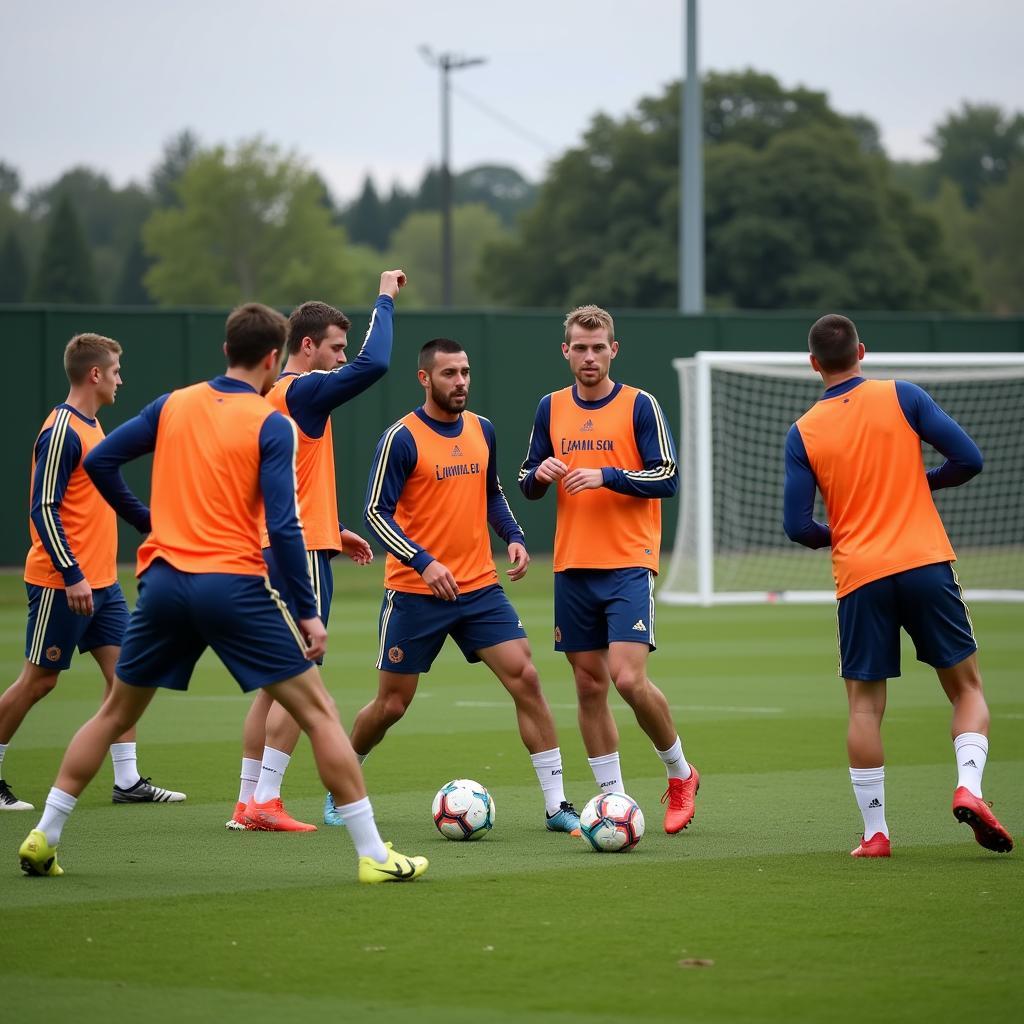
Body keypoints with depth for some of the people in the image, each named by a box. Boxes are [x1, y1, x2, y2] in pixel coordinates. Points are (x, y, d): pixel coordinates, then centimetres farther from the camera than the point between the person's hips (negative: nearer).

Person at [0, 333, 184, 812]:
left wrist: (148, 521, 25)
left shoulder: (91, 426, 12)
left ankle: (127, 780, 7)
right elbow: (43, 509, -21)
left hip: (100, 580, 9)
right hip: (63, 585, -9)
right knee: (39, 679, -1)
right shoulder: (61, 432, -16)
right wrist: (71, 574, -24)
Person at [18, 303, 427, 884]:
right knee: (319, 713, 1)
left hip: (164, 581, 5)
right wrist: (309, 613, -9)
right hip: (234, 587, -5)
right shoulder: (272, 426, -6)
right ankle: (373, 855, -4)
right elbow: (282, 526, -12)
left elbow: (100, 461, 9)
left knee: (116, 714, 21)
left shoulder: (173, 405, 8)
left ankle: (44, 839, 19)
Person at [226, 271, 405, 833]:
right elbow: (374, 364, -24)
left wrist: (334, 531, 26)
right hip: (302, 552, -9)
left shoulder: (274, 396, 17)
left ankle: (248, 801, 12)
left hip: (275, 549, 9)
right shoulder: (301, 391, -12)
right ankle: (265, 802, -8)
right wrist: (385, 298, -12)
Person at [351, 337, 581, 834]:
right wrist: (423, 561, -25)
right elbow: (376, 513, -13)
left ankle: (556, 805, -6)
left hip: (479, 588, 4)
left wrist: (514, 537, 4)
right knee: (391, 705, 4)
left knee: (525, 679, -9)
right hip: (415, 593, -4)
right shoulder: (401, 438, -11)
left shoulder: (482, 430, 7)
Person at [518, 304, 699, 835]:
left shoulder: (639, 405, -2)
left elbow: (667, 477, -7)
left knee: (629, 678, -16)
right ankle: (613, 798, 13)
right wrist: (539, 475, -6)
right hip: (572, 568, 5)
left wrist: (606, 477, -18)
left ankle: (680, 774, 5)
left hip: (629, 566, -5)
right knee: (589, 686, 5)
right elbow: (527, 484, 16)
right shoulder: (551, 408, 11)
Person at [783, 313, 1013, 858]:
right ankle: (969, 786, -14)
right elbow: (968, 459, -4)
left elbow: (797, 526, -1)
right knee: (966, 686, 9)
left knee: (864, 704, 8)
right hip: (926, 565, -1)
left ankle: (875, 831, 4)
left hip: (859, 578, 1)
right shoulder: (902, 397, 0)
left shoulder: (803, 433, 2)